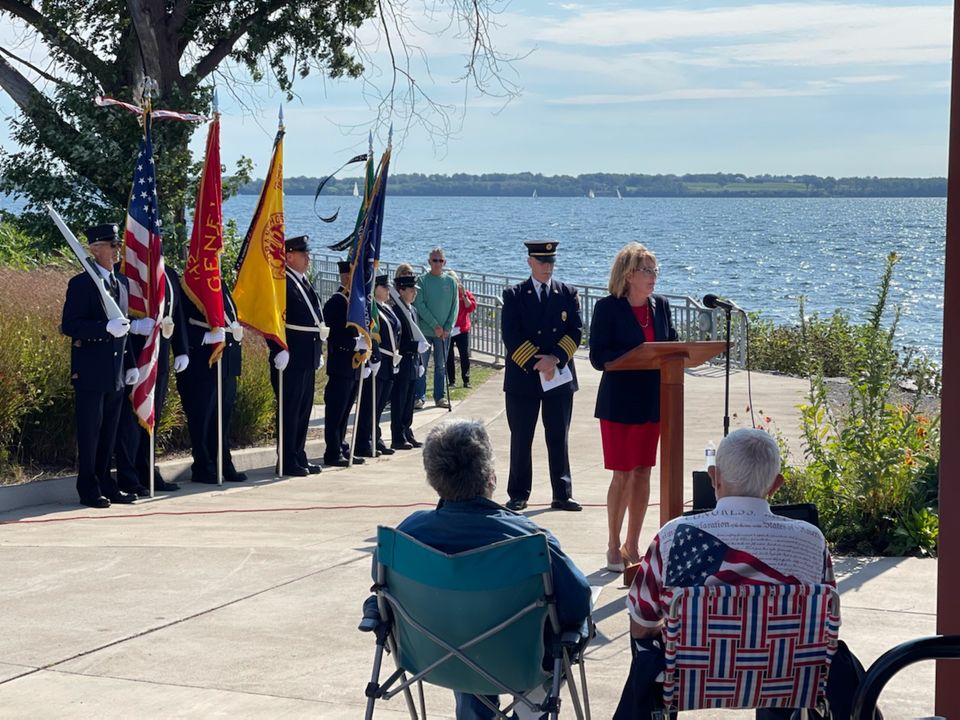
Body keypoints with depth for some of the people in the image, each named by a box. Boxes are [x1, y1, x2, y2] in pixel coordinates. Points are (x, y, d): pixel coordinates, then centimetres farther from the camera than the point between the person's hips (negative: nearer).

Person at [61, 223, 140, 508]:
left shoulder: (121, 284, 16)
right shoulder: (81, 284, -7)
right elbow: (70, 326, -15)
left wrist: (131, 365, 15)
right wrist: (106, 328, -25)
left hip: (116, 374, 7)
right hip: (90, 374, -7)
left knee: (109, 433, 12)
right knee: (89, 433, -2)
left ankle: (105, 485, 19)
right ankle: (89, 490, 4)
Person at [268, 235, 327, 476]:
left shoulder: (305, 283, 18)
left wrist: (318, 351, 20)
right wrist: (279, 351, -22)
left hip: (308, 357, 9)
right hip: (290, 358, -9)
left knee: (304, 409, 13)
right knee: (289, 409, -5)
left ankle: (299, 457, 21)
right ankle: (287, 462, -1)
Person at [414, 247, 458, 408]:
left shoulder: (451, 282, 6)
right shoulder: (423, 280, -2)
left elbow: (454, 307, 5)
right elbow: (420, 305, -8)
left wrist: (447, 328, -7)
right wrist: (435, 325, -14)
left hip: (444, 332, 2)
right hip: (424, 331, -2)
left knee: (441, 366, 8)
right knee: (421, 365, 2)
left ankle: (439, 397, 14)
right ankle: (420, 397, 8)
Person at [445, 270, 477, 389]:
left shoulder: (466, 294, 5)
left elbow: (471, 308, -7)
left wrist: (464, 295, -12)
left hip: (462, 329, 1)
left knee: (465, 355, 1)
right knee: (448, 357, 3)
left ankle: (466, 380, 8)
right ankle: (451, 380, 10)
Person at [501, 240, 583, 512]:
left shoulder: (568, 294, 7)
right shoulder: (514, 295, 1)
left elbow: (576, 331, -1)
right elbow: (511, 336, -8)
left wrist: (554, 359, -15)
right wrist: (537, 363, -16)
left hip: (560, 376, 2)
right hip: (523, 376, -2)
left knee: (558, 439, 6)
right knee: (521, 439, 4)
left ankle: (562, 495, 11)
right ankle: (518, 495, 11)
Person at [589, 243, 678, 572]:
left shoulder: (660, 305, 8)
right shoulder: (608, 307, -10)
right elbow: (598, 357, -15)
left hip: (652, 402, 6)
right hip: (620, 402, -6)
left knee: (643, 473, 10)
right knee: (623, 474, -3)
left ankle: (632, 546, 19)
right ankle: (614, 548, 10)